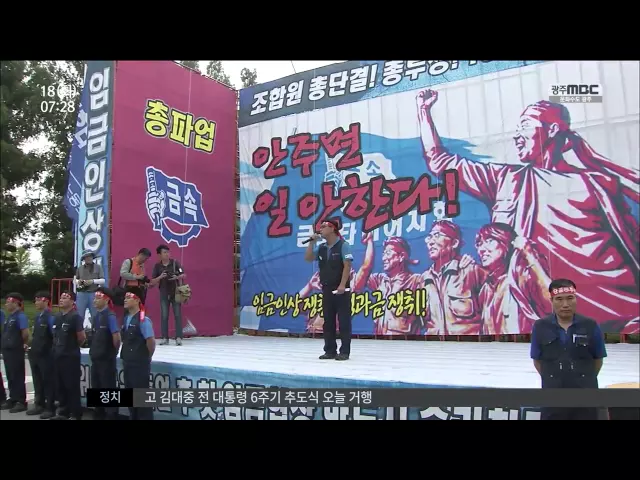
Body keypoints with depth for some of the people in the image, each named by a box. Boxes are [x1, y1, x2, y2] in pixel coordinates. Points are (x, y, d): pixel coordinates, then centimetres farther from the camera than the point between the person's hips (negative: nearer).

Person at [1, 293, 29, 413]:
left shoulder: (20, 316, -15)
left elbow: (25, 333, -20)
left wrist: (23, 344, -6)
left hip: (16, 351, -9)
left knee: (18, 377, -4)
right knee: (10, 377, 14)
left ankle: (21, 402, 1)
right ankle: (13, 399, 22)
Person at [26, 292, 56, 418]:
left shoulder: (50, 317, -14)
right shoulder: (37, 317, 12)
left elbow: (55, 336, -16)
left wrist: (51, 350, -13)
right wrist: (33, 346, 14)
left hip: (46, 355, -8)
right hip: (35, 354, 8)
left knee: (48, 381, -1)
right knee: (37, 381, 16)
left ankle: (50, 408, 6)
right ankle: (39, 405, 27)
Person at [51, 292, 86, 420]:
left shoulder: (75, 317, -13)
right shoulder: (57, 317, 11)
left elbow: (82, 337, -15)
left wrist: (73, 346, 0)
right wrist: (57, 347, 15)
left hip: (71, 357, -8)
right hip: (58, 356, 8)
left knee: (72, 386, -2)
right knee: (60, 386, 13)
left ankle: (75, 414, 6)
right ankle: (63, 412, 23)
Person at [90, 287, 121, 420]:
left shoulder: (110, 316, -16)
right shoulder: (97, 315, 9)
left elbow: (116, 337, -22)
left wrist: (113, 352, -9)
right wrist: (94, 351, 12)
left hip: (106, 360, -8)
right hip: (96, 358, 8)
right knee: (96, 388, 16)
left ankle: (111, 416, 12)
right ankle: (99, 415, 29)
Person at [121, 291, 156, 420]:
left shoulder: (143, 319, -17)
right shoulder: (126, 318, 8)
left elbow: (151, 341, -19)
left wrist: (147, 357, -7)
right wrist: (125, 355, 11)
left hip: (140, 364, -8)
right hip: (128, 363, 8)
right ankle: (133, 417, 30)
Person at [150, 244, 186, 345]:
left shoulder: (175, 263, -2)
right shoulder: (157, 266, 1)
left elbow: (183, 275, -2)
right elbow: (153, 282, 1)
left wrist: (177, 277, -22)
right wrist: (160, 277, -17)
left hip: (175, 292, -1)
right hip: (164, 294, 1)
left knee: (178, 315, -2)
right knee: (164, 316, 3)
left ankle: (178, 337, 1)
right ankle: (165, 338, 9)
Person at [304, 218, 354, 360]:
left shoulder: (343, 245, -7)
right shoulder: (321, 248, 12)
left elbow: (347, 266, -14)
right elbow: (308, 258, 12)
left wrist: (342, 285, -21)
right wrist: (312, 242, 3)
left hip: (341, 290, -7)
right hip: (327, 289, 7)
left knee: (344, 321, -3)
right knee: (328, 321, 8)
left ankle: (344, 352, 2)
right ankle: (330, 351, 16)